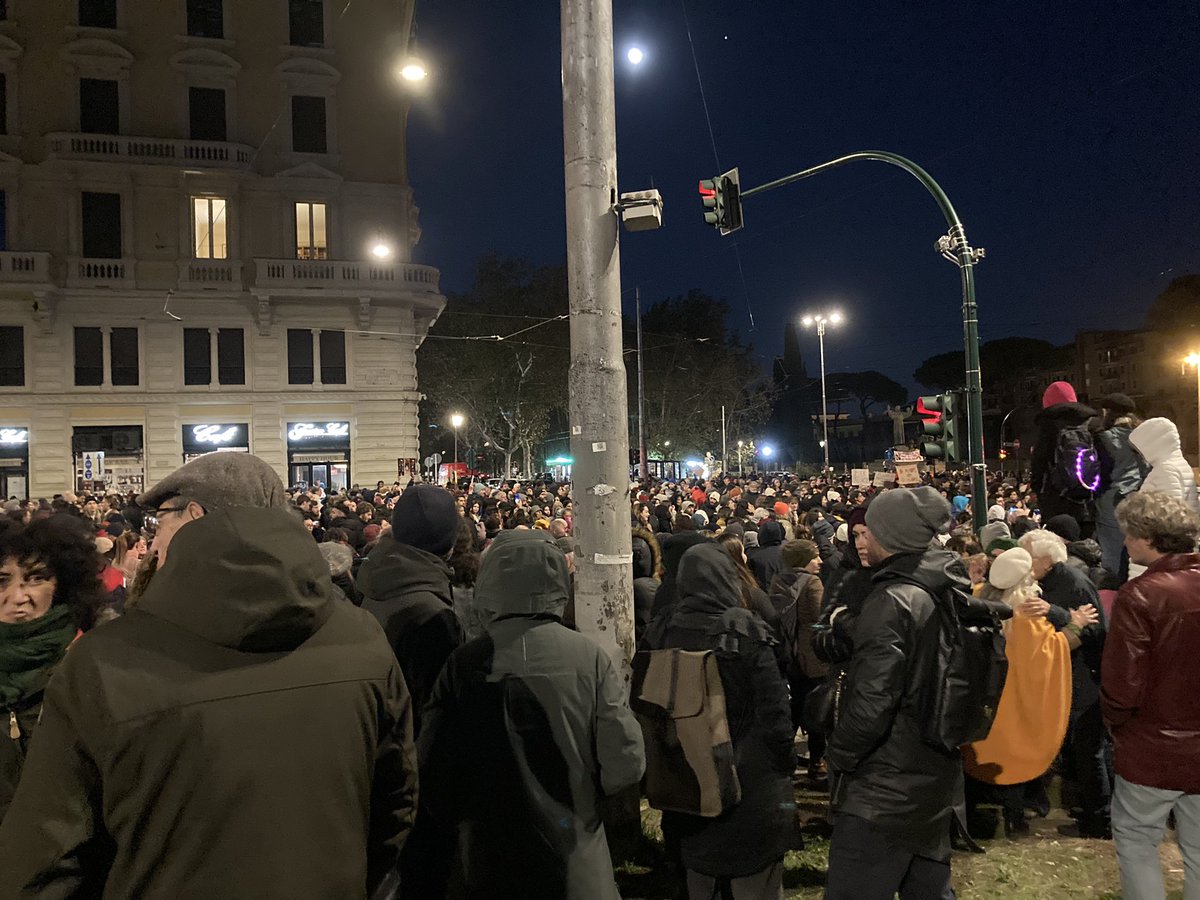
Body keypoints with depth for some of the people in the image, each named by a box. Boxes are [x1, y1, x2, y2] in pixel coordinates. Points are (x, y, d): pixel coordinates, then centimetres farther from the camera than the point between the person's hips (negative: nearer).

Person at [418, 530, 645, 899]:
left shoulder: (464, 663, -16)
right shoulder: (589, 656, -16)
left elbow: (432, 770, -11)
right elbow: (626, 764, -16)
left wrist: (458, 821, 8)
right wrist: (580, 792, 4)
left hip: (488, 859, 0)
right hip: (576, 867, 0)